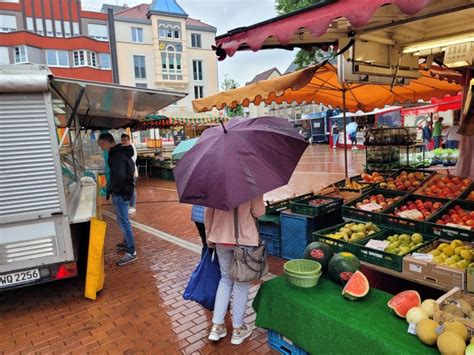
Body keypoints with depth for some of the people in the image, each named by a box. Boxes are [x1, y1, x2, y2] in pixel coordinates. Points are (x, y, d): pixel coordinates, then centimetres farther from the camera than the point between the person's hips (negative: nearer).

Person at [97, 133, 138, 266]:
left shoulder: (117, 155, -22)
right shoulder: (120, 152, 10)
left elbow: (119, 176, -33)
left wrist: (110, 189, -17)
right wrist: (112, 188, 15)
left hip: (121, 192, -10)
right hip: (122, 190, 10)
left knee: (123, 221, -6)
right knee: (123, 220, 21)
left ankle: (131, 252, -1)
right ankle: (127, 243, 35)